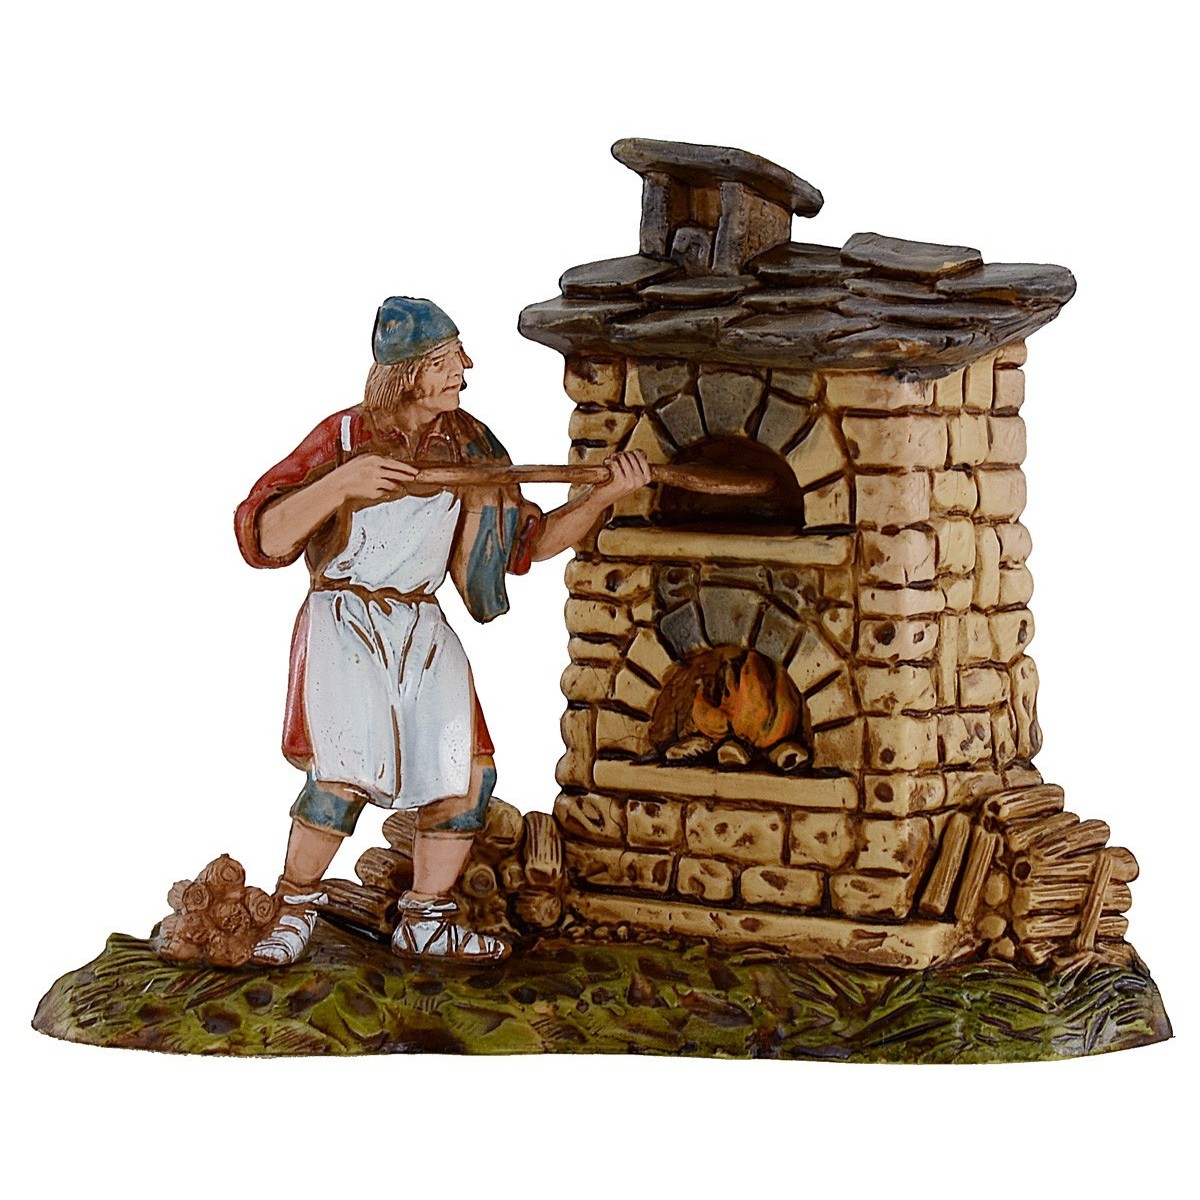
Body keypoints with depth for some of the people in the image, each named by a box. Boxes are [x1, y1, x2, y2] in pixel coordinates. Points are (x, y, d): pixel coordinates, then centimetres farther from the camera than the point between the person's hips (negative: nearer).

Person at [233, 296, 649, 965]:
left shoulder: (471, 448, 6)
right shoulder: (345, 438, -7)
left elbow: (531, 541, 11)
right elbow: (266, 537, -12)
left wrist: (606, 496, -1)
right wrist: (340, 484, -26)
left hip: (424, 632, 5)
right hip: (344, 620, -5)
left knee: (466, 770, -7)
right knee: (347, 768, -23)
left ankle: (426, 921, 11)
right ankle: (296, 909, -4)